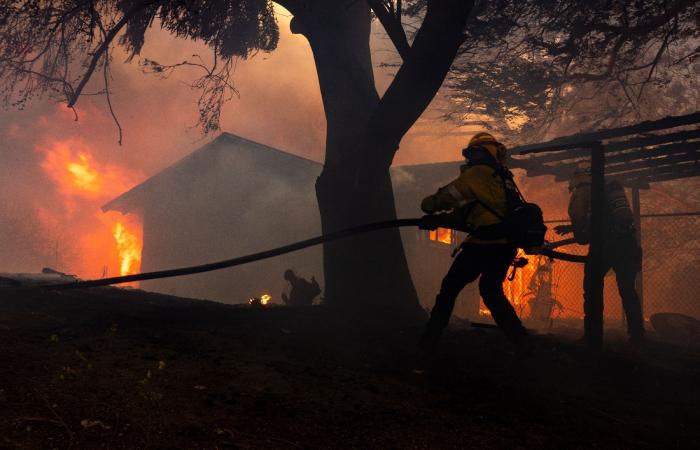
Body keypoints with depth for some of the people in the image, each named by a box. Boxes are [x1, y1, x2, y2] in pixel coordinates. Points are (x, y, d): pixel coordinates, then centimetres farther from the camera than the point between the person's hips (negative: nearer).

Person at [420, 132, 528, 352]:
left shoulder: (476, 174, -7)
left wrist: (429, 206, 14)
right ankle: (521, 340, 20)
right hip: (506, 245, 7)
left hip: (484, 243, -7)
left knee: (450, 288, 5)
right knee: (491, 290, 23)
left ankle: (430, 340, 7)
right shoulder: (503, 177, 17)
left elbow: (446, 197, -6)